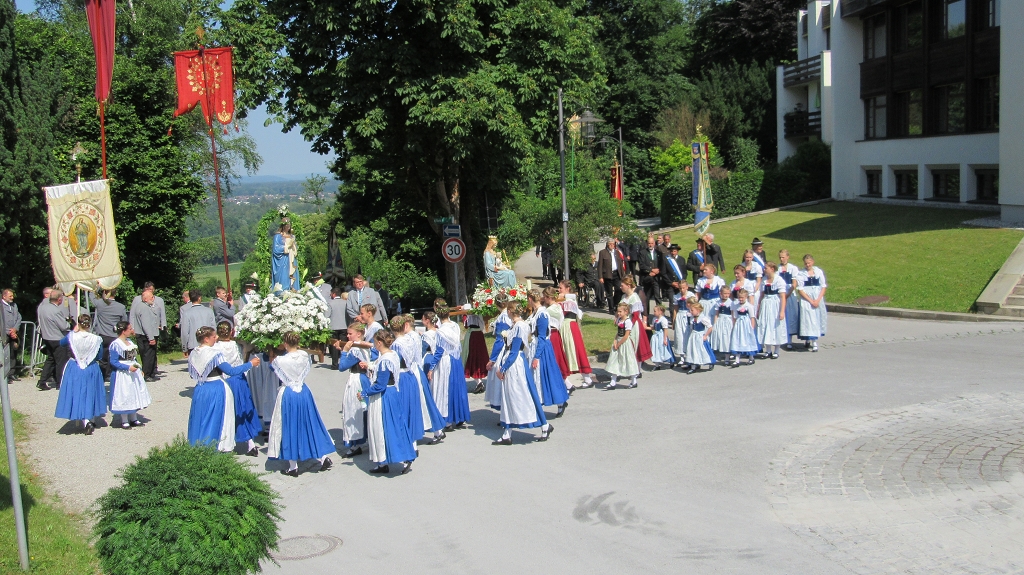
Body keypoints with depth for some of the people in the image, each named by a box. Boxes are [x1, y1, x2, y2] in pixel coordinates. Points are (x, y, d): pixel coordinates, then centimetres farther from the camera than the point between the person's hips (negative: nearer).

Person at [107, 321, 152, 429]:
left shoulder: (130, 342, 8)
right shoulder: (115, 344, -17)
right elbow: (113, 362, -20)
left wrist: (139, 369, 12)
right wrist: (128, 367, -25)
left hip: (133, 373, 8)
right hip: (122, 375, -8)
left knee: (135, 395, 13)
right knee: (124, 396, 0)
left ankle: (134, 419, 25)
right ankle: (124, 421, 11)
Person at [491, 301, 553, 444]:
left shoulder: (520, 327, -17)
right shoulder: (514, 326, 10)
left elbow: (514, 352, -18)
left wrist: (502, 368, -14)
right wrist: (499, 365, 7)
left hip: (516, 366, -9)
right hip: (509, 367, 9)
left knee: (524, 397, -1)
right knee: (508, 399, 9)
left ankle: (545, 426, 12)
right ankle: (507, 435, 12)